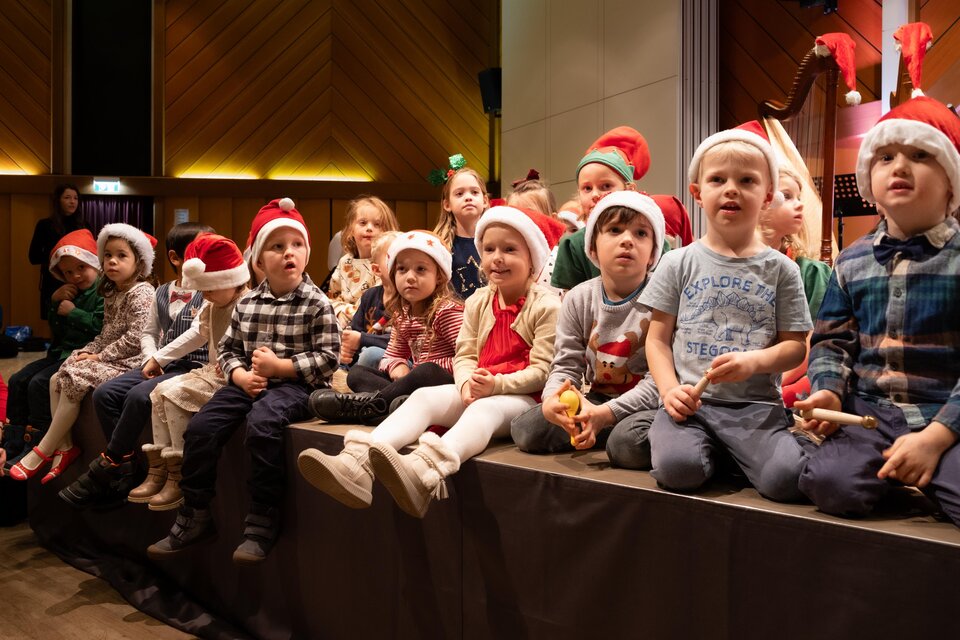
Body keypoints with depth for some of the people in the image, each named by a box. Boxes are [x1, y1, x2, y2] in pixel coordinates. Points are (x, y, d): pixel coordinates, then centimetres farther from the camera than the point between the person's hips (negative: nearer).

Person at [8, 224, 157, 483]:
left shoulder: (142, 292, -13)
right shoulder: (111, 294, 16)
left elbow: (136, 338, -21)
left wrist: (101, 356, -16)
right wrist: (89, 351, 0)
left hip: (127, 361, -10)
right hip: (107, 357, 10)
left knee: (74, 381, -22)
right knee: (57, 379, -2)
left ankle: (43, 451, -10)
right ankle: (65, 447, -2)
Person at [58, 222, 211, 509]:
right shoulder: (162, 293, 14)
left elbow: (198, 333, -18)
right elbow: (149, 332, 19)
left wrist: (160, 358, -14)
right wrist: (150, 359, -2)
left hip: (192, 365, -7)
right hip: (159, 364, 7)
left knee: (139, 395, -30)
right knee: (104, 393, -10)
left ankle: (108, 465, -13)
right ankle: (127, 469, -5)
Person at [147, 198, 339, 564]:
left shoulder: (317, 304, -5)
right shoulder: (246, 304, 9)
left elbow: (327, 358, -10)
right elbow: (227, 348, 13)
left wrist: (279, 366, -16)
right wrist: (240, 375, -7)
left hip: (294, 385, -5)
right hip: (249, 383, 6)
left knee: (261, 423, -34)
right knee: (200, 427, -12)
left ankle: (262, 523, -21)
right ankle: (195, 517, 4)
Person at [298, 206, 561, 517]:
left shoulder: (547, 306, -7)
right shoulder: (478, 302, 11)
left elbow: (543, 370, -12)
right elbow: (464, 355, 7)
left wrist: (496, 384, -25)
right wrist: (468, 382, -16)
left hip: (522, 396, -6)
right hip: (477, 391, 6)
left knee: (485, 408, -37)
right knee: (423, 396, -19)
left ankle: (424, 470, -68)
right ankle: (357, 461, -41)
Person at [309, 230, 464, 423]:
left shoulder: (447, 311, -9)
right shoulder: (402, 316, 14)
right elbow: (392, 356, 20)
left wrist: (429, 368, -16)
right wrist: (398, 367, -4)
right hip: (419, 384, 8)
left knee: (428, 372, -39)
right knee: (356, 372, 0)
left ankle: (369, 404, -25)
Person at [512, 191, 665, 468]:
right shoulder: (578, 299, 0)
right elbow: (566, 365, 0)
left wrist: (607, 413, -29)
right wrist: (551, 399, -25)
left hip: (646, 402, -5)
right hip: (596, 398, 5)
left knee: (628, 443, -37)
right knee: (525, 429, -10)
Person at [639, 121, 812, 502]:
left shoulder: (780, 269, 8)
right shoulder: (678, 264, 8)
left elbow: (795, 345, 7)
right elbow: (658, 339, 8)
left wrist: (755, 361, -15)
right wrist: (670, 390, -9)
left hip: (756, 404, 0)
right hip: (690, 401, 0)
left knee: (786, 478, -26)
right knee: (678, 467, -30)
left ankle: (730, 452, 6)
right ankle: (714, 450, 4)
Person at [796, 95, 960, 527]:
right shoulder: (852, 263, 10)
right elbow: (831, 341, 11)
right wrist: (828, 392, -10)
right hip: (869, 414, 3)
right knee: (828, 482, -26)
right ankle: (889, 475, 4)